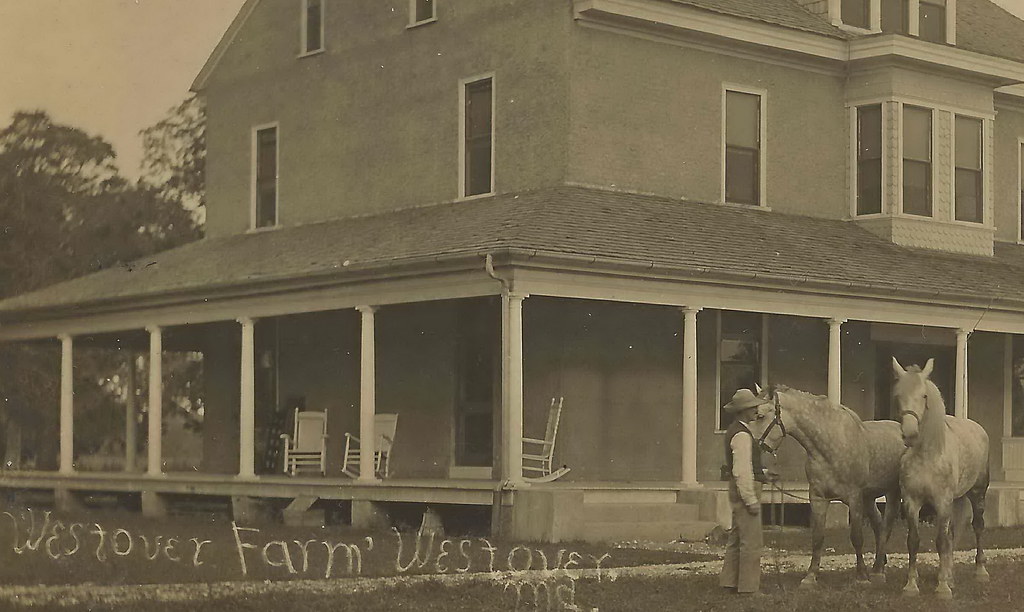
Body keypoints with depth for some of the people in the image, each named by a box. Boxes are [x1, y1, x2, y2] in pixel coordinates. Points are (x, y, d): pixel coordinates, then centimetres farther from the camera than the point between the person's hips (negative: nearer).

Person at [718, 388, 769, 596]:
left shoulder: (735, 430, 13)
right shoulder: (742, 435, -19)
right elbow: (742, 472, -23)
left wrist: (763, 473, 19)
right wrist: (751, 500, -22)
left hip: (739, 489, 11)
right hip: (746, 490, -11)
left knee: (736, 537, 17)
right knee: (751, 540, -5)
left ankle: (729, 580, 24)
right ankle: (748, 586, 0)